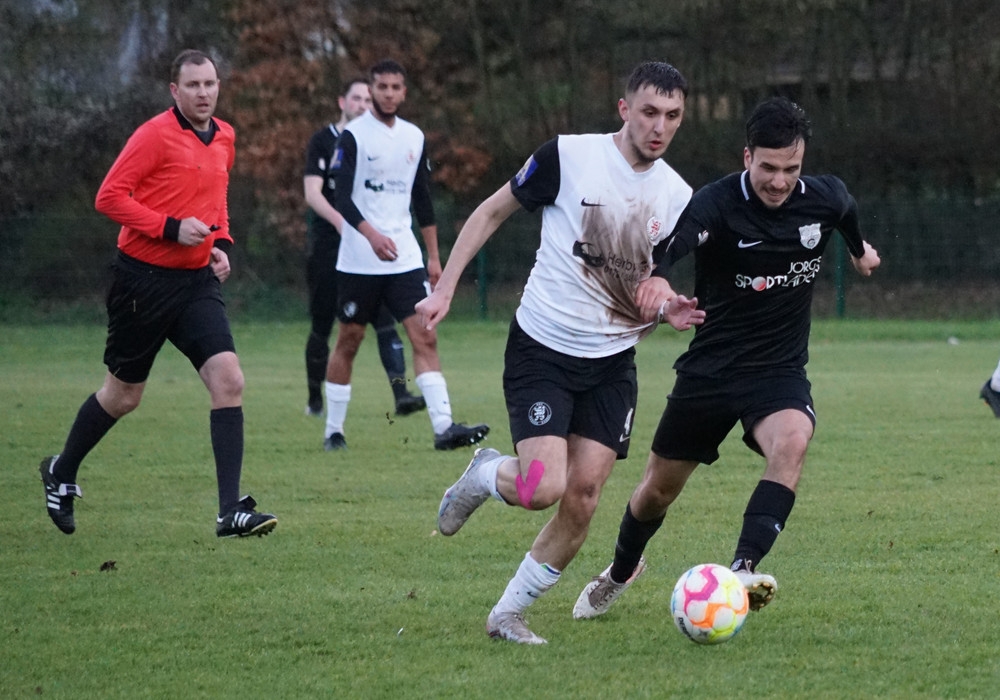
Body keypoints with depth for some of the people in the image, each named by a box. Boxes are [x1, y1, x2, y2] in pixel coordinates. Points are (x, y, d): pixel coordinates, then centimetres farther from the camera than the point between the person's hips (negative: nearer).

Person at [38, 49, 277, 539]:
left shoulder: (224, 138, 10)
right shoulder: (155, 135, -12)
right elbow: (110, 196, -15)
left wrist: (221, 242, 10)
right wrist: (170, 228, -21)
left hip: (197, 280, 5)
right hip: (144, 278, -5)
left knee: (228, 380, -13)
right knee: (123, 395, 8)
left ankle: (231, 511, -14)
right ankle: (61, 473, 35)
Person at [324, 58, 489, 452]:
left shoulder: (415, 138, 12)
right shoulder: (353, 135, -6)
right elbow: (342, 197, -14)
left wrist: (434, 256, 16)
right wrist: (372, 234, -30)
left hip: (405, 257, 4)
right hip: (358, 260, -4)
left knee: (425, 337, -8)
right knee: (348, 341, 4)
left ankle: (444, 427, -15)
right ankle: (333, 431, 16)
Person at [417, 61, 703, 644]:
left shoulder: (677, 196, 3)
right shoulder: (568, 157, -11)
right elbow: (492, 213, 1)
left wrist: (666, 311, -8)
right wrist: (445, 288, -3)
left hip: (612, 362, 4)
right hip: (541, 350, -4)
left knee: (583, 497, -4)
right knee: (542, 489, -18)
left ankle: (509, 613, 12)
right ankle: (485, 476, 18)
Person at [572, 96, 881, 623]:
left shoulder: (826, 199, -9)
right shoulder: (716, 204, -22)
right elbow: (667, 247, -43)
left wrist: (860, 251, 39)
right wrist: (655, 278, -66)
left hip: (780, 369, 1)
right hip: (710, 366, -1)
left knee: (792, 442, -34)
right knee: (658, 488, 13)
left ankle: (742, 570, -39)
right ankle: (620, 572, 44)